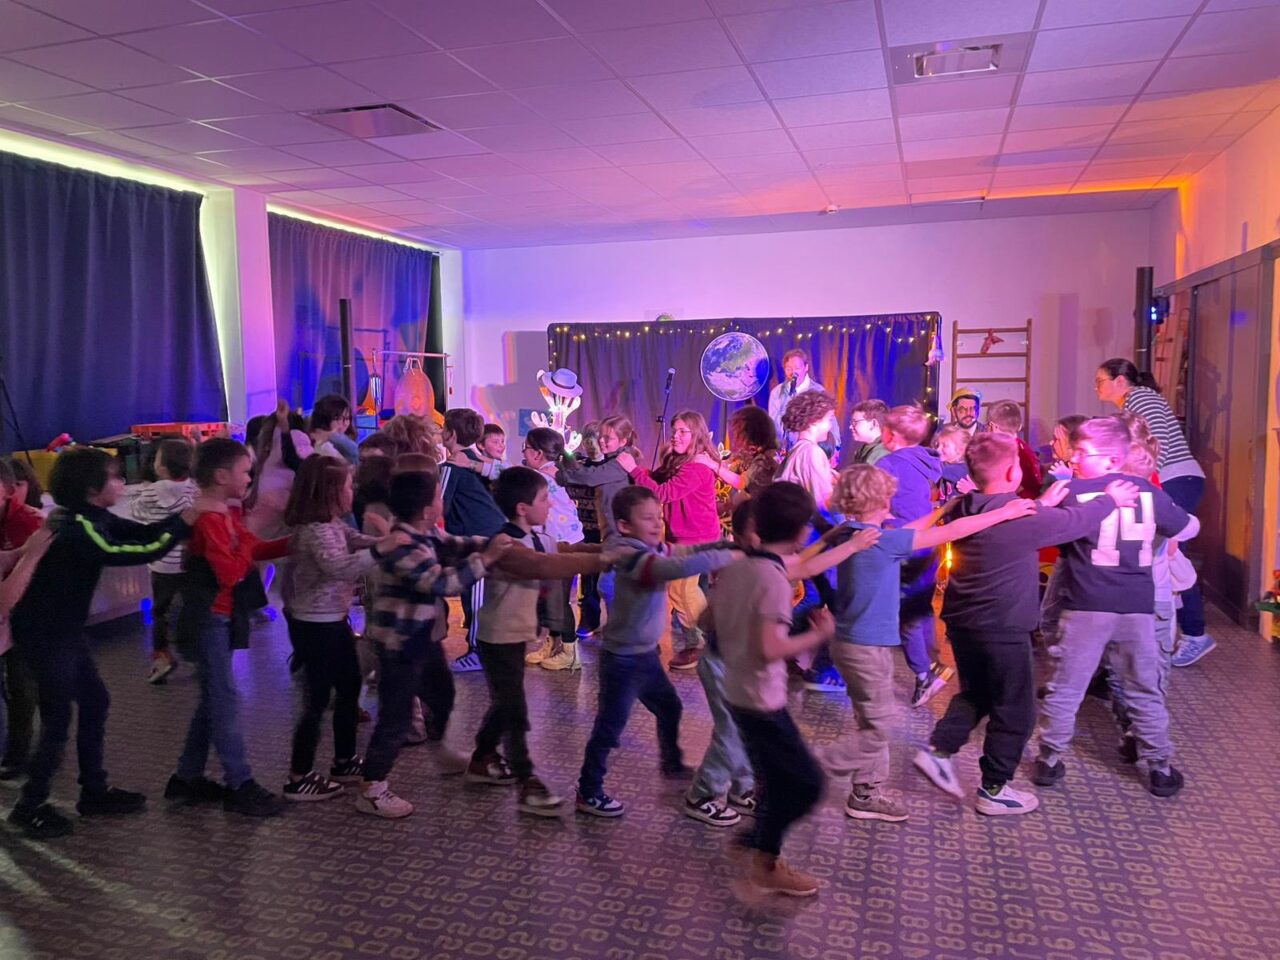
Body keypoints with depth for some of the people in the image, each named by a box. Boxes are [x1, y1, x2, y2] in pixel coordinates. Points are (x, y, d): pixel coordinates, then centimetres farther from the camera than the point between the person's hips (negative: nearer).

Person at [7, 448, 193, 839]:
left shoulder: (90, 518, 4)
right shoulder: (78, 529, -26)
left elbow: (143, 533, 4)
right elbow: (137, 553, -28)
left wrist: (185, 516, -8)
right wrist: (183, 524, -20)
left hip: (62, 629, 10)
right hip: (42, 634, -10)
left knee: (94, 702, 14)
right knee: (58, 719, -2)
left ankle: (95, 790, 25)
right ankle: (30, 806, 14)